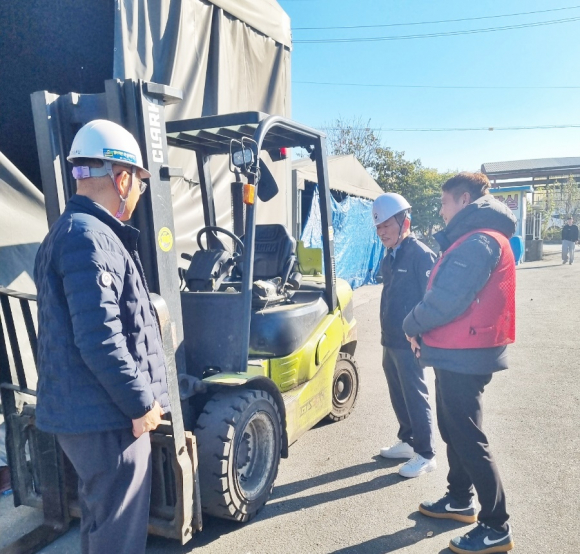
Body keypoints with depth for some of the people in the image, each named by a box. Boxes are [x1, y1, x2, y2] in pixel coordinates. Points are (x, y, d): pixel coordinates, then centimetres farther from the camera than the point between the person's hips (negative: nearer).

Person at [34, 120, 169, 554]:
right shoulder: (88, 237, -20)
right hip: (105, 416, -10)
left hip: (92, 410, 10)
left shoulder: (77, 231, 13)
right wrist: (140, 403, -15)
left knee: (103, 519, 25)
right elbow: (100, 339, -26)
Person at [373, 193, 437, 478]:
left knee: (415, 397, 2)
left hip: (409, 342, -9)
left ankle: (425, 454, 15)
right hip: (390, 340, 9)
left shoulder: (420, 255, -15)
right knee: (398, 395, 18)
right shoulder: (390, 257, 12)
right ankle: (407, 441, 35)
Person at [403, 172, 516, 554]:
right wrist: (429, 335, 5)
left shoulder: (479, 241, -18)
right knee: (453, 430, 20)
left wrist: (413, 327, -8)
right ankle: (460, 500, 37)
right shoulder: (471, 239, 15)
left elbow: (446, 299, -25)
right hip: (459, 354, 10)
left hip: (464, 357, -10)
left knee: (469, 440, -1)